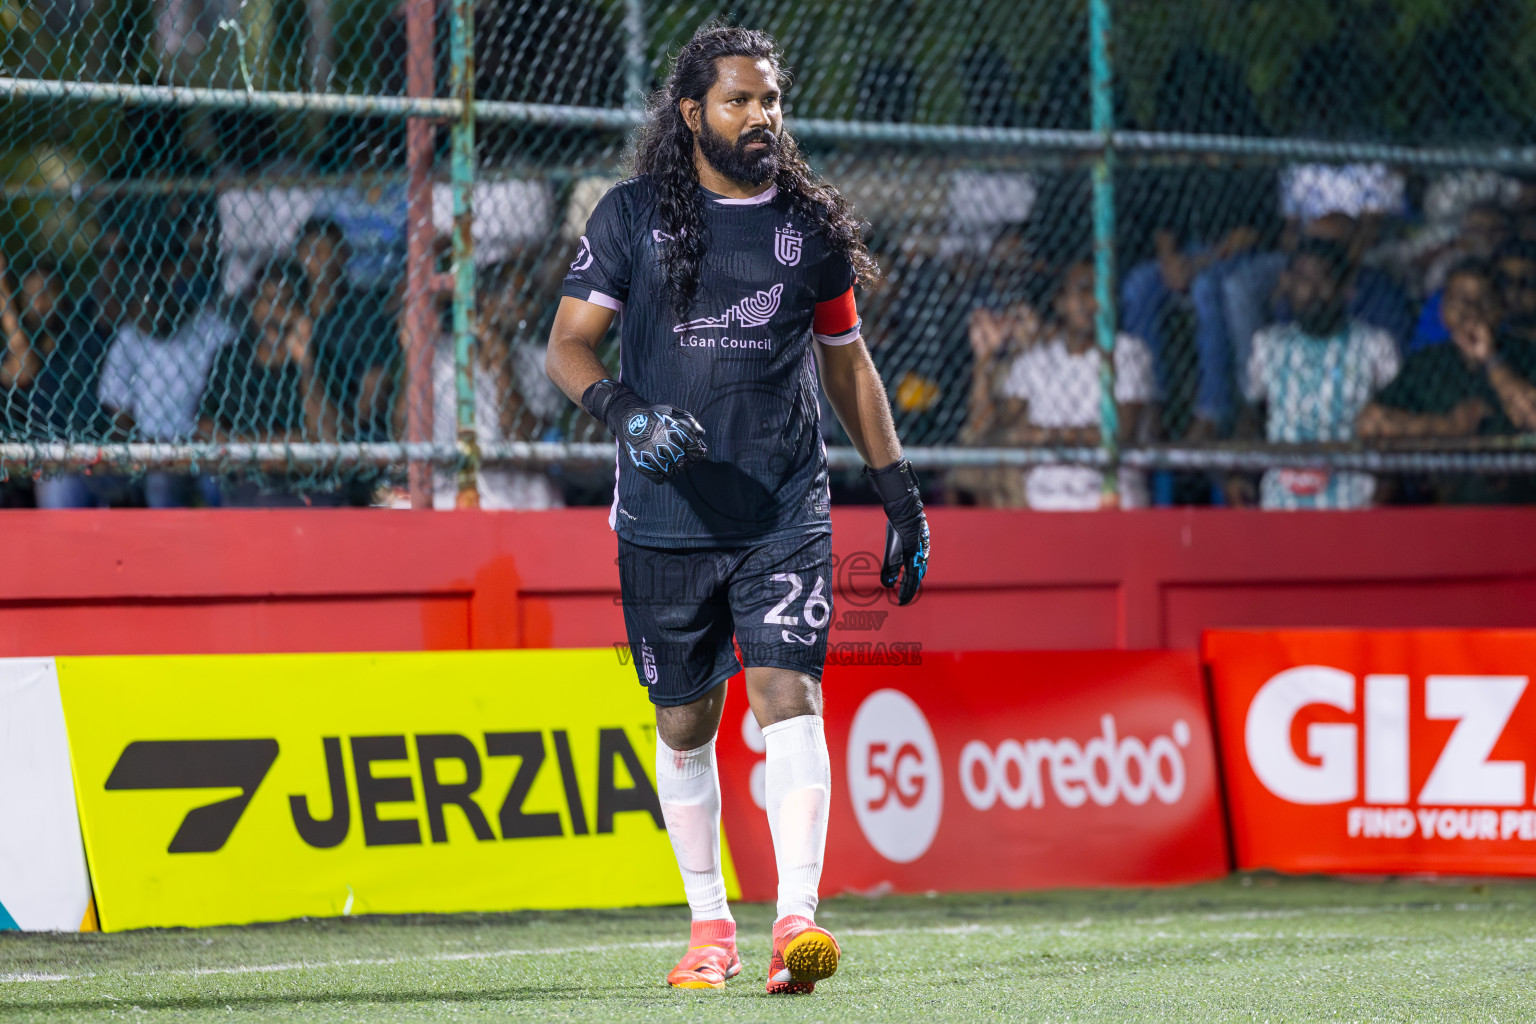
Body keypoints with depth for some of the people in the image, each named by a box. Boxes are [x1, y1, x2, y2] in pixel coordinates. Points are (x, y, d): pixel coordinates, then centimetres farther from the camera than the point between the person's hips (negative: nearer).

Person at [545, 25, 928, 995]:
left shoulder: (811, 224, 8)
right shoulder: (632, 216, 2)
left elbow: (848, 362, 18)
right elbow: (568, 345, 1)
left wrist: (901, 491, 15)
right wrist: (624, 408, -19)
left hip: (786, 514, 0)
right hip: (666, 520, 0)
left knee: (790, 696, -16)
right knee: (685, 725, 8)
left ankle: (797, 923, -24)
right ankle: (710, 925, 23)